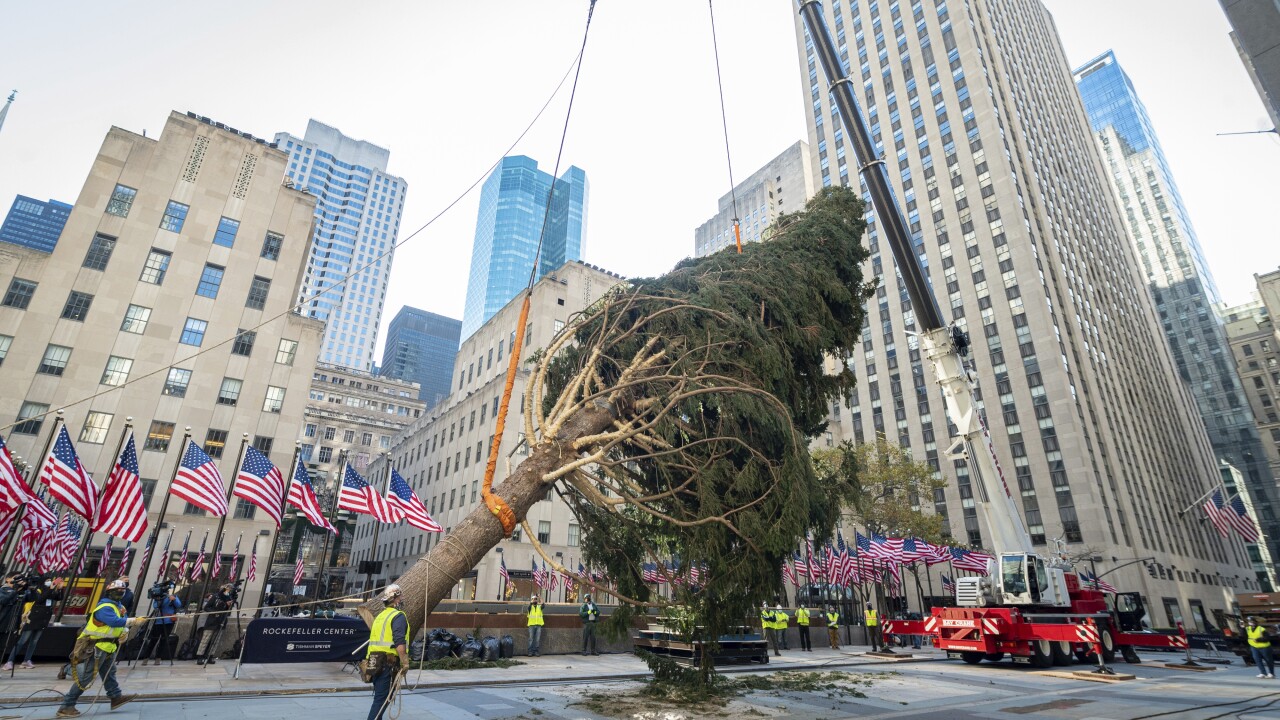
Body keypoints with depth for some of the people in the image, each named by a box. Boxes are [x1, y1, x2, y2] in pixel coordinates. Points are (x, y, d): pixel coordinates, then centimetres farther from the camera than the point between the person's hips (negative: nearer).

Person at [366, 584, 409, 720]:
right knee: (383, 698, -5)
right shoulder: (398, 616, -11)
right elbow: (399, 642, -21)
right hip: (389, 662, -9)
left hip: (375, 661, 9)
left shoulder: (381, 615, 17)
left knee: (380, 697, 20)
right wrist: (405, 662, -19)